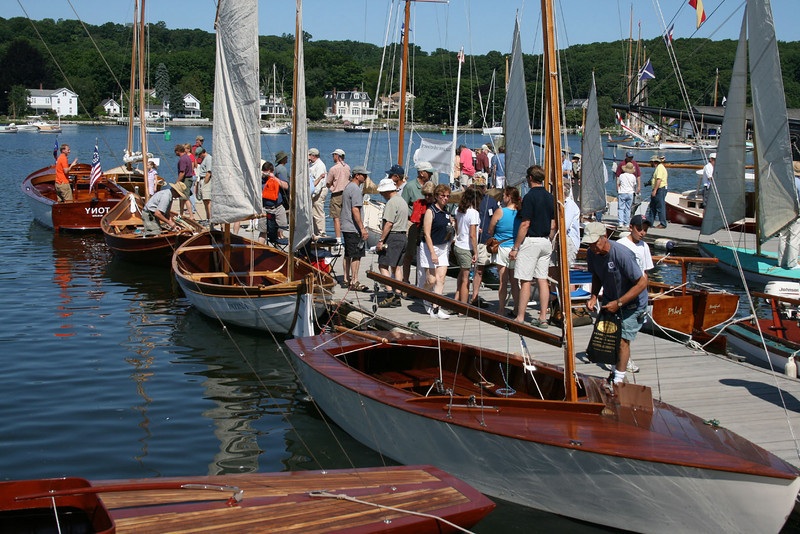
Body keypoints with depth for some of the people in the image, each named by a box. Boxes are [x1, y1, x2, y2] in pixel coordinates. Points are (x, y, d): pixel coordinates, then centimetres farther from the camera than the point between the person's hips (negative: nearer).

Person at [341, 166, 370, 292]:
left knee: (348, 254, 15)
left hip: (346, 227, 10)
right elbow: (355, 210, -21)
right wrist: (362, 228, -21)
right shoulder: (356, 189, -15)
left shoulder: (348, 187, 16)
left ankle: (346, 279, 20)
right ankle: (354, 282, -7)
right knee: (356, 255, -7)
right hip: (354, 228, -10)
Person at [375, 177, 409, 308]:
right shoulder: (403, 201, 17)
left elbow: (389, 224, -19)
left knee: (383, 265, -7)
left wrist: (381, 241, -18)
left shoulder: (391, 203, -13)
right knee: (397, 267, 9)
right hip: (403, 236, 10)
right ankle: (397, 297, 9)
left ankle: (390, 294, -16)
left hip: (392, 237, -10)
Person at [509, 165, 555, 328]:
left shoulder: (530, 196, -13)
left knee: (525, 281, -4)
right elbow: (553, 225, 12)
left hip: (531, 241, -7)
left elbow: (525, 225, -16)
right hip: (546, 242, 7)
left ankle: (520, 318, -2)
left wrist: (515, 248, -12)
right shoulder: (550, 197, 10)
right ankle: (543, 318, 7)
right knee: (542, 280, 7)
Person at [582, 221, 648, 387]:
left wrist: (619, 303, -26)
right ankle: (617, 370, 30)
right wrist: (594, 296, -8)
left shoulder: (622, 254, -32)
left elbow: (642, 282, -28)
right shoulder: (592, 253, -11)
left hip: (632, 303, -6)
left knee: (623, 340, -9)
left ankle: (618, 380, 5)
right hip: (609, 299, 7)